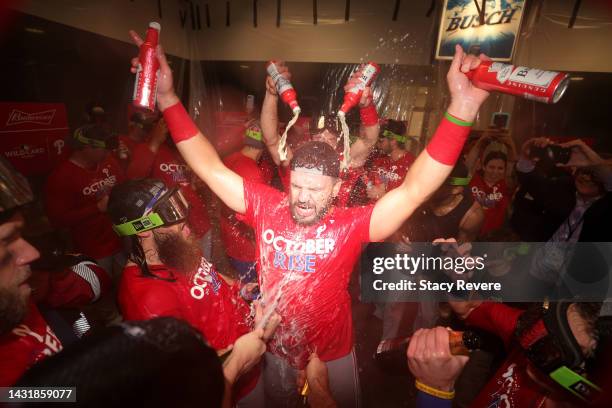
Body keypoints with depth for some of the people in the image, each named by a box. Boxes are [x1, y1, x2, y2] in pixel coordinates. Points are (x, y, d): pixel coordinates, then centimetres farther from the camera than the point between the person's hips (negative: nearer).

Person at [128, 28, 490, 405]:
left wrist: (461, 109, -43)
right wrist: (168, 97, -21)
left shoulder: (350, 226, -25)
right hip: (277, 352, 2)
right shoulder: (267, 207, -19)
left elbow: (414, 190, -34)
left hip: (333, 356, -1)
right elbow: (211, 168, -17)